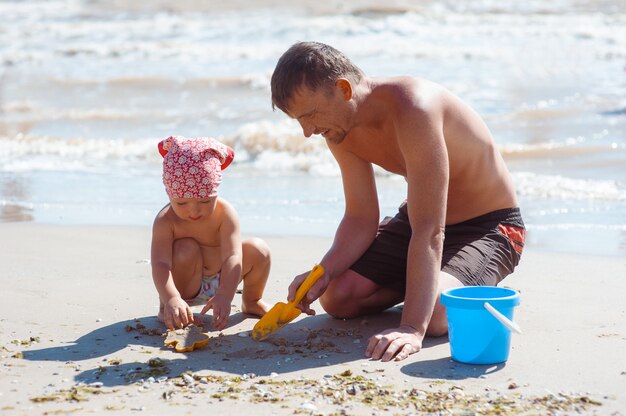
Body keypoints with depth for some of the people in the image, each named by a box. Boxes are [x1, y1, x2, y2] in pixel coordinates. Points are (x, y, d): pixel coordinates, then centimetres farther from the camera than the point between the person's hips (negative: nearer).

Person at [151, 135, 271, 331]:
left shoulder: (225, 214, -23)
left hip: (220, 279, 3)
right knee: (186, 249, -32)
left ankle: (251, 300, 12)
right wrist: (171, 299, -56)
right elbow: (160, 263, -37)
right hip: (186, 285, -3)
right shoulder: (165, 221, -26)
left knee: (257, 249, -16)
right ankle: (165, 308, -10)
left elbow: (233, 257, -33)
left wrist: (224, 296, -50)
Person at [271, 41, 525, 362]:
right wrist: (323, 273, -22)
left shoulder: (412, 108, -35)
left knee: (435, 315, -31)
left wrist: (412, 328, -43)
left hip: (489, 226, -7)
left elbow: (430, 232, -38)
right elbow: (361, 218, -2)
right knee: (337, 297, -7)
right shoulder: (341, 129, -9)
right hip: (415, 219, 7)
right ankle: (419, 283, 17)